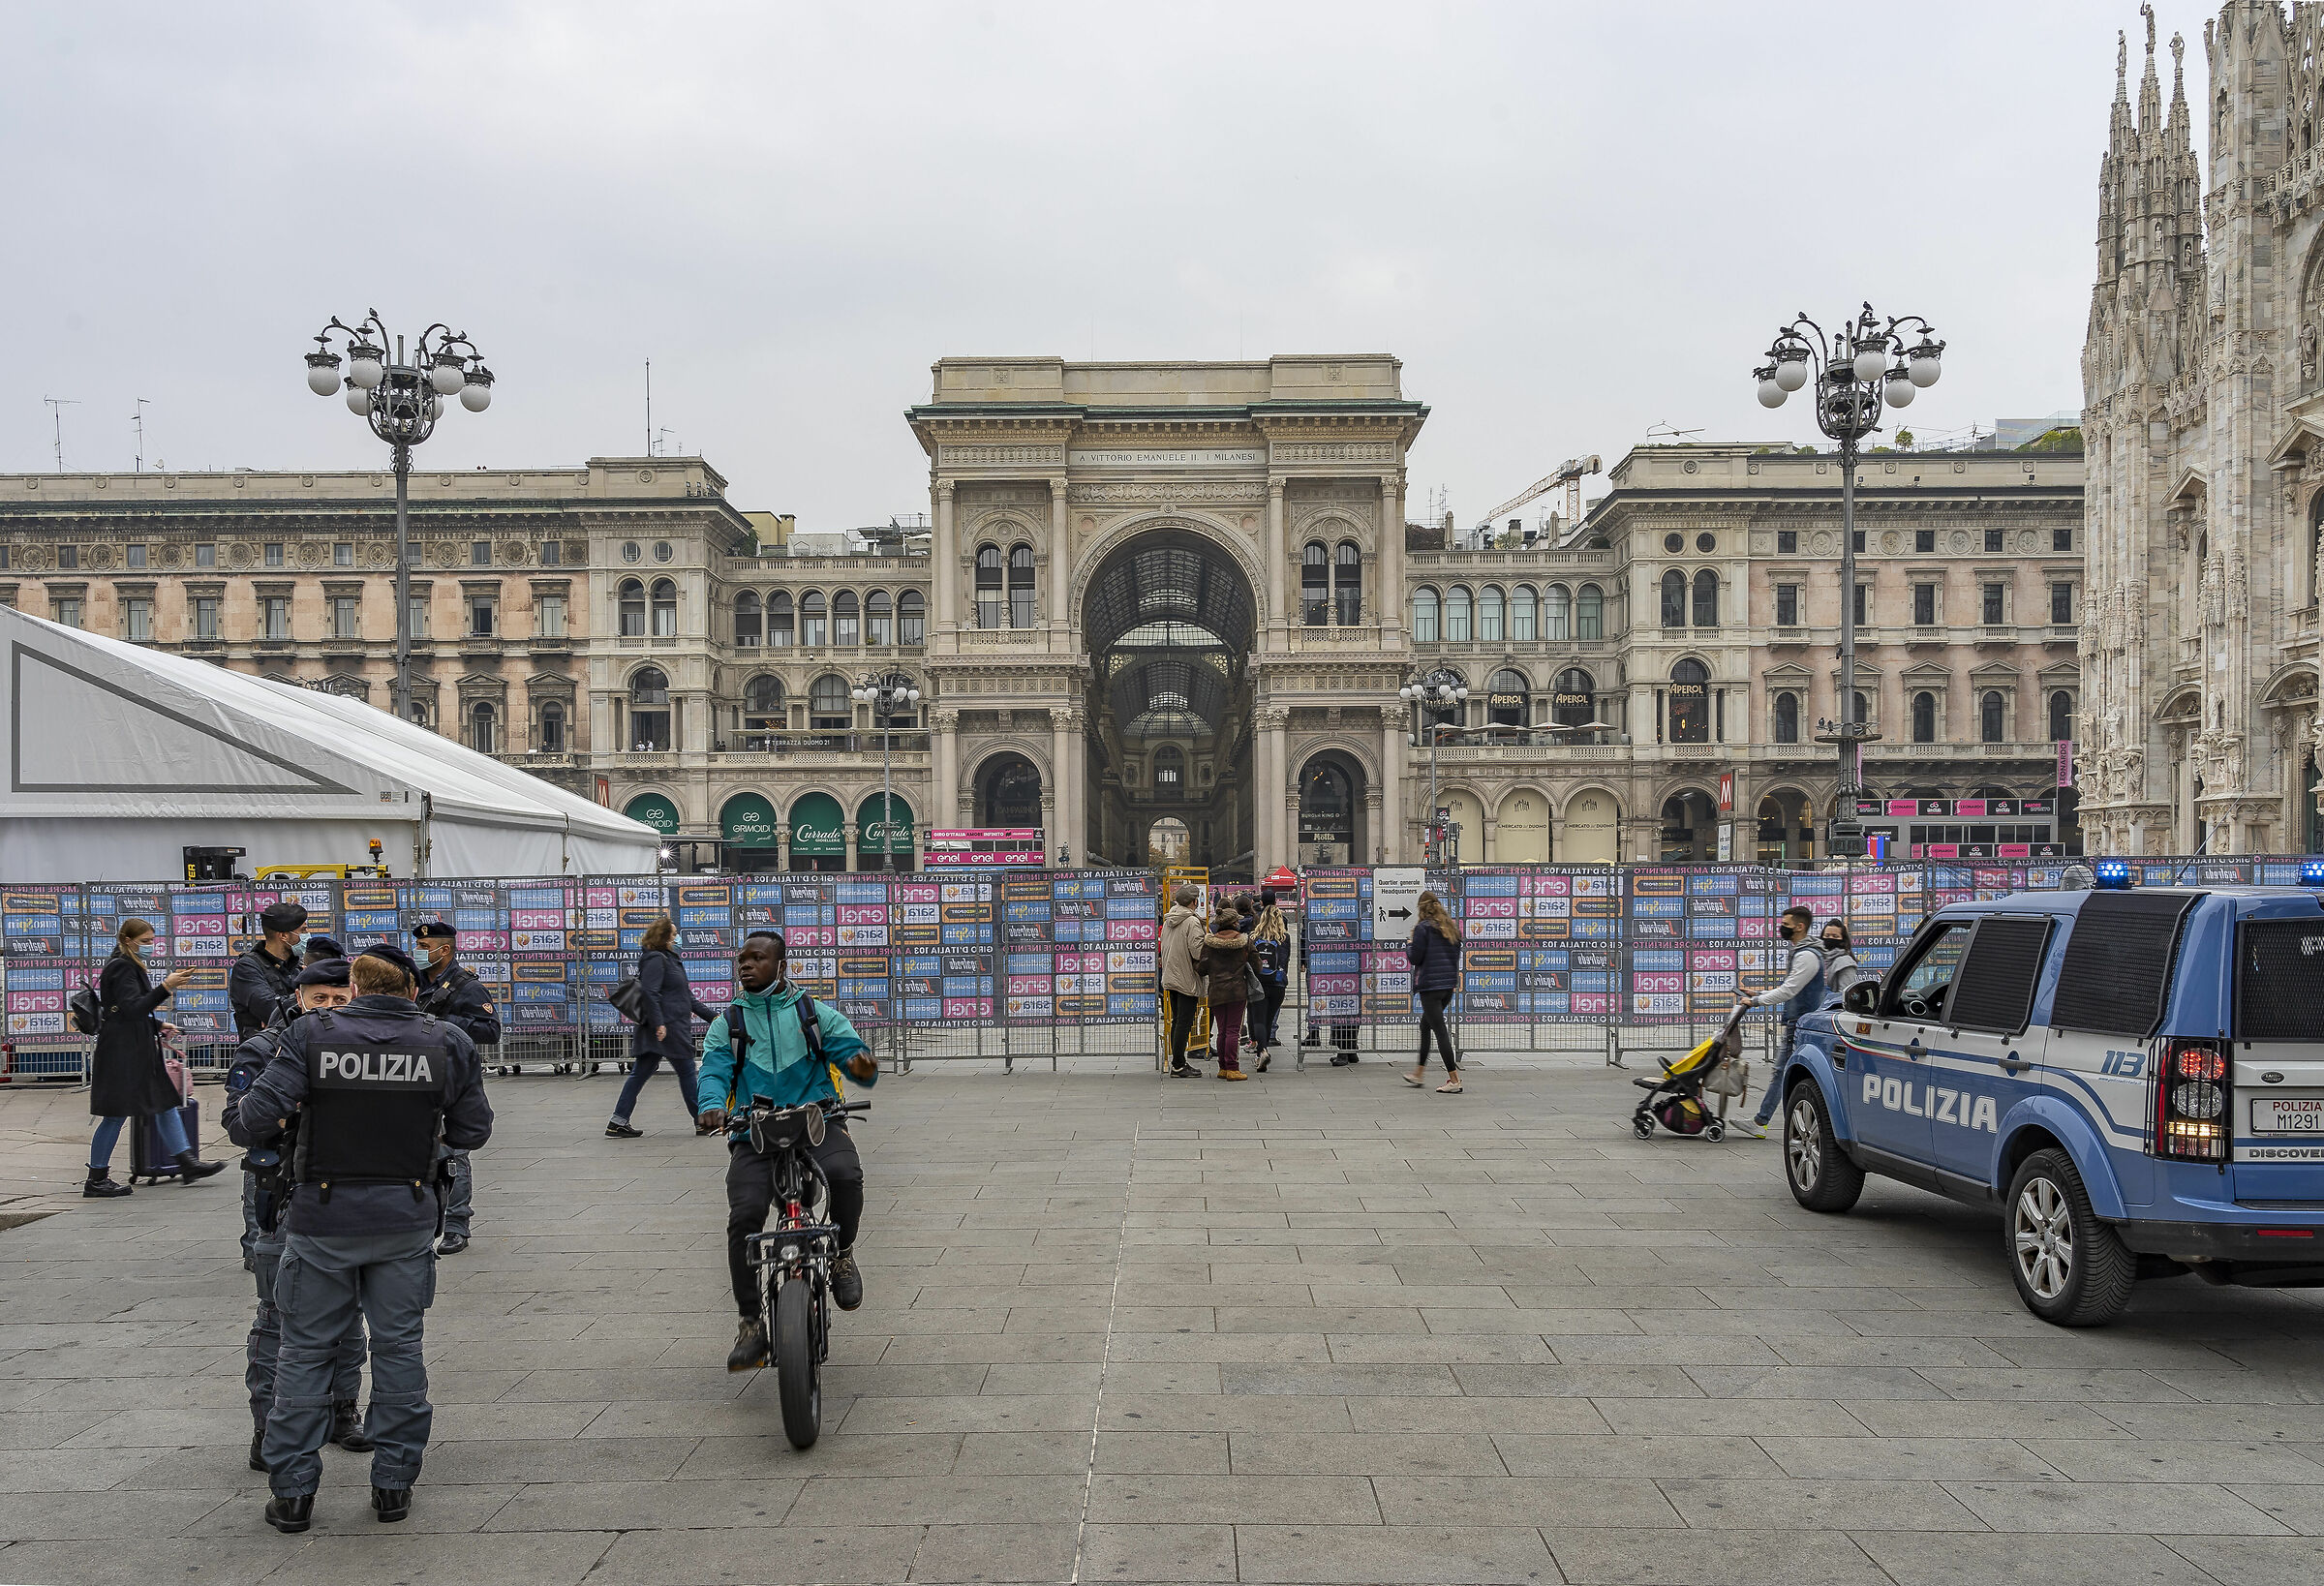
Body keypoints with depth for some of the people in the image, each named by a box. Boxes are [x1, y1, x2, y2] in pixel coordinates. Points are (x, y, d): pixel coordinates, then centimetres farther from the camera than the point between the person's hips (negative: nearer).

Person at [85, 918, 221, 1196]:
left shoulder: (130, 967, 19)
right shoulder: (121, 968, -13)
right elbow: (132, 1008, -24)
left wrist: (158, 1027, 17)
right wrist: (165, 987, -29)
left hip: (137, 1051, 11)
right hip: (122, 1052, -11)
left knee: (165, 1103, 8)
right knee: (116, 1114, -5)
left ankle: (188, 1164, 10)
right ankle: (96, 1181, 3)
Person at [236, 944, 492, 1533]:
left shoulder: (312, 1034, -8)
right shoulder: (448, 1041, -3)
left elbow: (257, 1116, -15)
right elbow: (472, 1131, 2)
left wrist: (266, 1132, 7)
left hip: (323, 1218, -1)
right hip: (406, 1219, 1)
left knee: (305, 1351, 11)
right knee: (399, 1346, 12)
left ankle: (292, 1492, 16)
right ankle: (394, 1484, 18)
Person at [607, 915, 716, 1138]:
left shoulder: (668, 959, 21)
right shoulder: (655, 960, -11)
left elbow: (685, 996, 26)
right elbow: (649, 993, -22)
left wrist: (711, 1015, 26)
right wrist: (658, 1023, -27)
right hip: (667, 1028, -10)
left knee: (640, 1073, 7)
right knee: (687, 1072, -1)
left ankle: (618, 1123, 6)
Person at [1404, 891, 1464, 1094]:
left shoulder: (1423, 928, -12)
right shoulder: (1451, 926, 10)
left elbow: (1414, 958, -11)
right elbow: (1456, 954, 15)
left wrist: (1409, 944, 7)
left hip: (1430, 985, -8)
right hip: (1449, 984, 8)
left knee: (1440, 1030, -5)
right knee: (1425, 1024, 21)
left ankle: (1454, 1079, -8)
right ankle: (1418, 1075, 29)